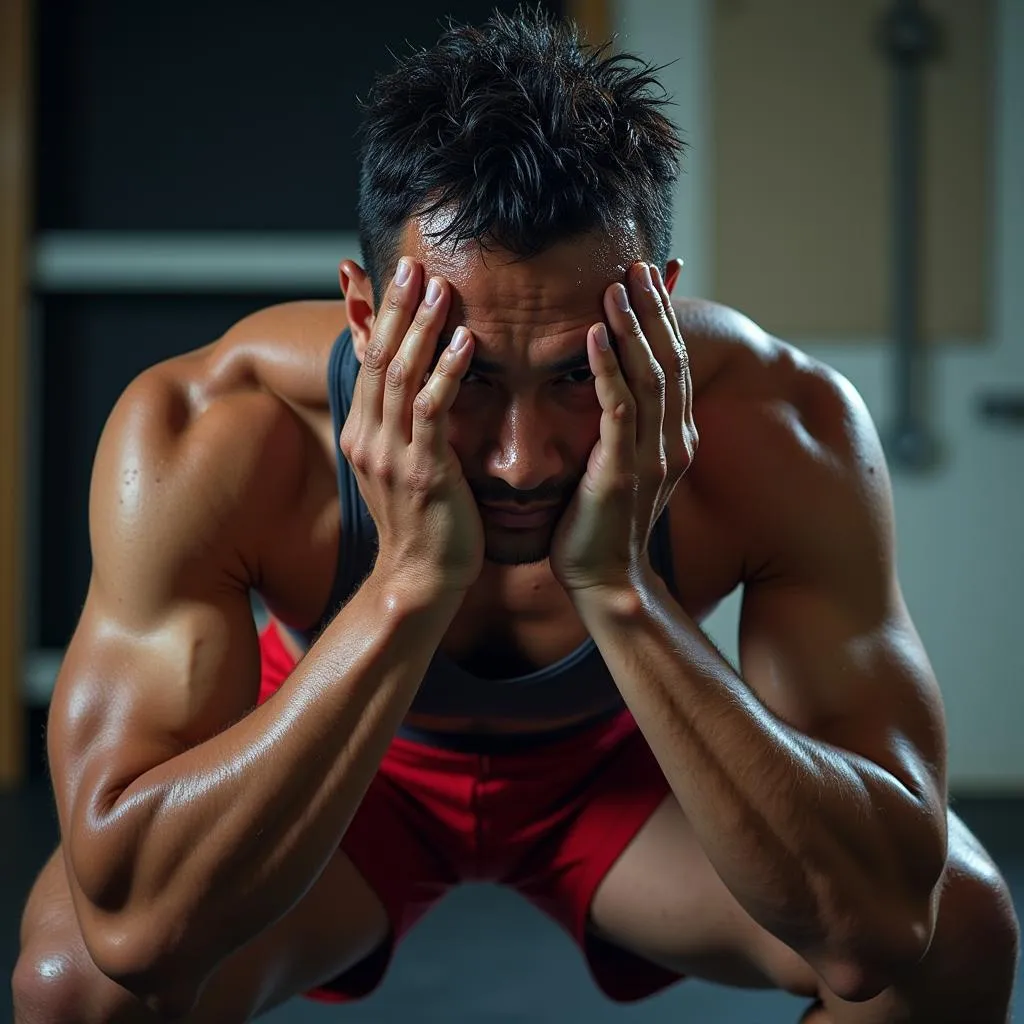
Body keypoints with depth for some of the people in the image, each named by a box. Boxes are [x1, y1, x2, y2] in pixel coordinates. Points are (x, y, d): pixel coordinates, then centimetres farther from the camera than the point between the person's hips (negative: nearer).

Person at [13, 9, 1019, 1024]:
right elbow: (133, 925, -42)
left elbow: (883, 918, -37)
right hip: (331, 763, 0)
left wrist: (620, 590, -48)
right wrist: (407, 585, -50)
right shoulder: (200, 437, -35)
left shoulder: (791, 431, -33)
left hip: (620, 757, 1)